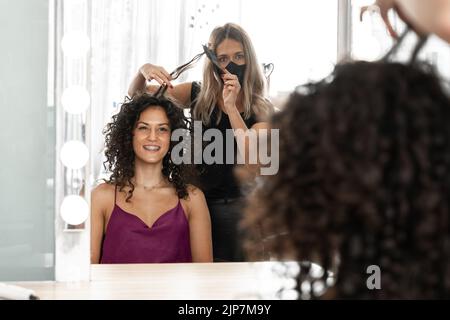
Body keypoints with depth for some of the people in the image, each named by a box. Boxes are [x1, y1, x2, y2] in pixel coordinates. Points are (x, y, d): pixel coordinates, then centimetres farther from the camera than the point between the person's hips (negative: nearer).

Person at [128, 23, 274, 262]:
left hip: (234, 206, -1)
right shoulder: (199, 96, 3)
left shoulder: (261, 110, -3)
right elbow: (137, 95, 7)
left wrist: (231, 106, -22)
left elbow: (253, 163, -19)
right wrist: (144, 71, -16)